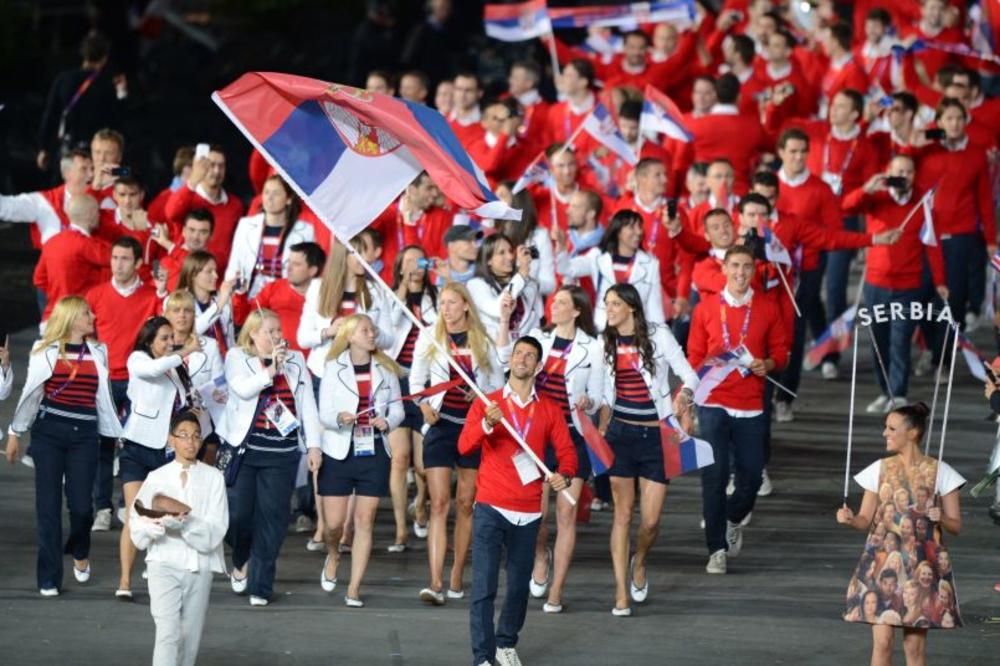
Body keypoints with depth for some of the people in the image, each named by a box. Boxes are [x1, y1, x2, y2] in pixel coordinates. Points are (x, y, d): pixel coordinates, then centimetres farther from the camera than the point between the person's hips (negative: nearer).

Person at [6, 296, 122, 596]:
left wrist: (118, 434, 20)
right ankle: (49, 578, 5)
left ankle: (79, 552, 27)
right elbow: (31, 393, 7)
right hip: (48, 432, -2)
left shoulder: (98, 352, 12)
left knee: (81, 504, -6)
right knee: (48, 505, -2)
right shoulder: (46, 352, 3)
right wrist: (15, 433, 7)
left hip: (84, 435, 2)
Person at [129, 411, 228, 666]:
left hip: (199, 565, 2)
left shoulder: (213, 478, 3)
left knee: (190, 637, 8)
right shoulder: (156, 479, 3)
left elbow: (216, 530, -5)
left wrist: (186, 524, -23)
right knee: (168, 633, -15)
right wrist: (158, 525, -20)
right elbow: (137, 525, 2)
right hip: (164, 561, -2)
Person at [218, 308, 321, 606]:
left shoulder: (295, 361, 16)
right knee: (237, 512, -5)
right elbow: (243, 388, -12)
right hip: (243, 447, -2)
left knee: (271, 518, -2)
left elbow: (308, 405, 13)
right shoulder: (237, 358, 7)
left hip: (282, 452, 2)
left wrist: (313, 444, 5)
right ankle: (240, 561, 27)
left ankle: (260, 587, 4)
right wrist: (270, 371, -18)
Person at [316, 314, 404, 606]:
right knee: (334, 524, -2)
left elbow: (397, 410, 9)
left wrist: (386, 422, -13)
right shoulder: (334, 368, 0)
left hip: (374, 453, 1)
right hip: (339, 453, -1)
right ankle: (332, 556, 33)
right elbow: (324, 414, -3)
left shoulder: (385, 370, 5)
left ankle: (354, 590, 4)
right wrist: (340, 418, -25)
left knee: (365, 521, -1)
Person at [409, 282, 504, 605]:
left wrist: (481, 395, -10)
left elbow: (498, 382, 10)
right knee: (439, 504, -10)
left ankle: (457, 578, 15)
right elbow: (416, 378, 8)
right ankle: (436, 582, -18)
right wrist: (424, 405, -10)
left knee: (466, 503, 6)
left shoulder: (482, 342, 6)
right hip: (441, 424, -2)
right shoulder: (429, 338, 5)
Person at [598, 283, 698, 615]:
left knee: (651, 520, -2)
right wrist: (602, 427, 7)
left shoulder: (658, 336, -7)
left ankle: (638, 563, 31)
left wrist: (684, 395, -27)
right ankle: (621, 592, 4)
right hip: (621, 434, 2)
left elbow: (689, 375, -6)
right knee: (623, 513, 0)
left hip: (656, 434, -2)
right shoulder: (608, 343, 5)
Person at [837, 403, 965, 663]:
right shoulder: (880, 469, 5)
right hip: (883, 560, 1)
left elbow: (956, 525, 2)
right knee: (882, 640, -6)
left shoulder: (939, 472, 0)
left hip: (922, 563, -1)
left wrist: (940, 518, -19)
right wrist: (849, 519, -15)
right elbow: (865, 521, 6)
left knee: (915, 644, 1)